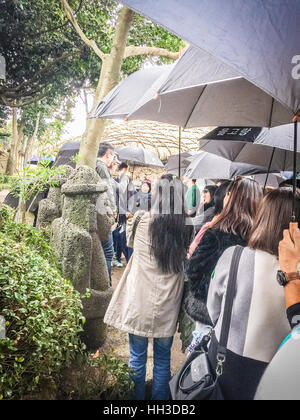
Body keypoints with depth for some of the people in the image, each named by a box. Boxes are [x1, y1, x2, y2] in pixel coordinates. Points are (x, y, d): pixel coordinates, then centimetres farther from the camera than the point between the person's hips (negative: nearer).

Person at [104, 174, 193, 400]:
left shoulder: (145, 222, -15)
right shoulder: (186, 227, -8)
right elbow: (185, 259, 4)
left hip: (141, 302, -2)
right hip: (168, 305, 2)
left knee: (138, 357, 16)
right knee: (163, 360, 19)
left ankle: (137, 397, 33)